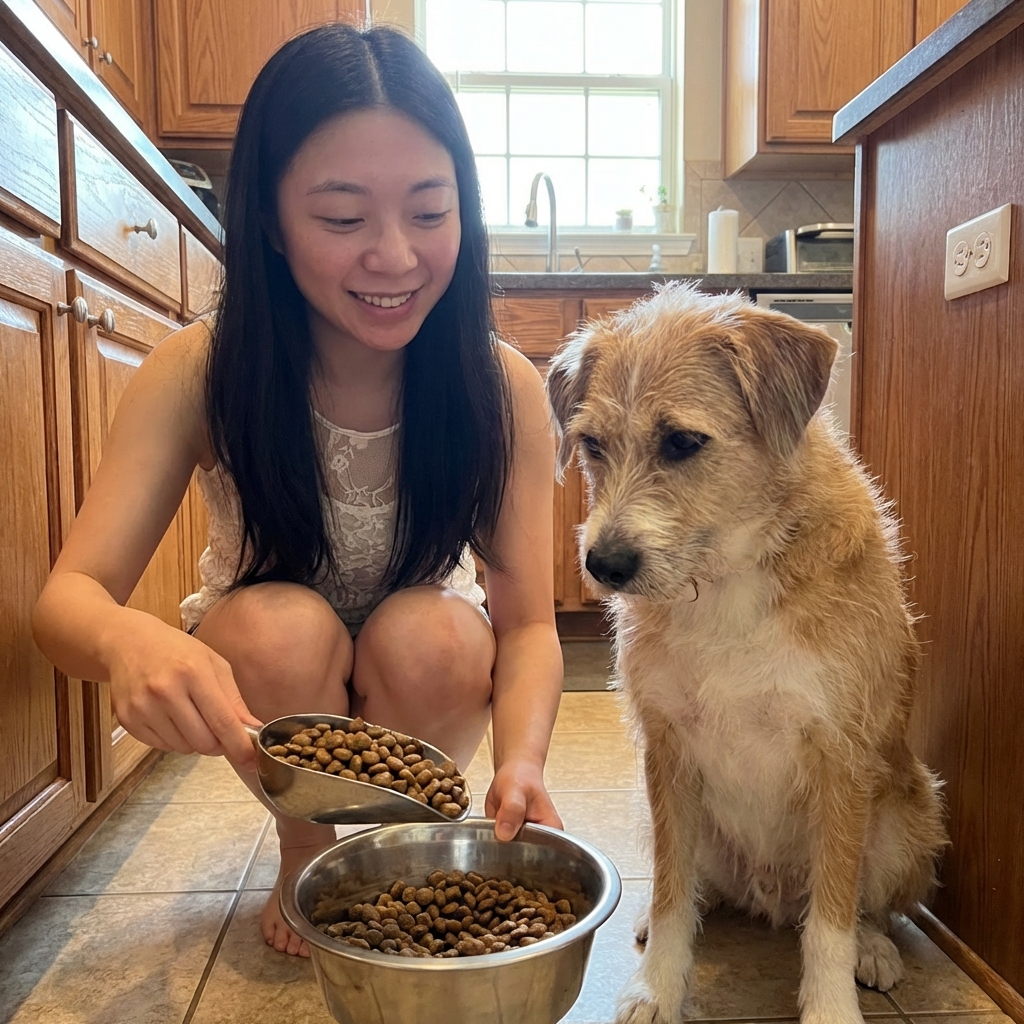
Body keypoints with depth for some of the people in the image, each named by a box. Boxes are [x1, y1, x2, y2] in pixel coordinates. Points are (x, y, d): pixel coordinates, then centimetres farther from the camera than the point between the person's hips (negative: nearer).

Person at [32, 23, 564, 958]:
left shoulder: (502, 387, -22)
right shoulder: (199, 374, -22)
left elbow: (528, 621, -22)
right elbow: (68, 596, -25)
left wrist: (521, 760, -42)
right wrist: (126, 637, -49)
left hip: (432, 678, 0)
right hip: (267, 680, 0)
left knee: (430, 632, -30)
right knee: (278, 624, -30)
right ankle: (305, 851, 1)